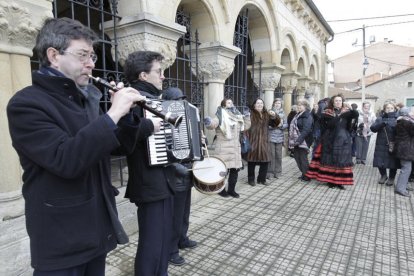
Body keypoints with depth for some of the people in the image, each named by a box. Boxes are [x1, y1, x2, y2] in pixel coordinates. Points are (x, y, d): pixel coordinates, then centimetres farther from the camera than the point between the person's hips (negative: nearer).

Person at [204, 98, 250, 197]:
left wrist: (246, 117, 10)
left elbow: (245, 127, 23)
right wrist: (208, 123, -49)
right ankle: (221, 189, 15)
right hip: (223, 149, -7)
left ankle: (231, 189, 24)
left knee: (235, 169, 10)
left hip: (235, 148, 7)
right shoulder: (221, 116, -9)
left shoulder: (237, 116, 13)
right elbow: (213, 124, -27)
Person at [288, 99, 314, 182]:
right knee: (297, 157, 12)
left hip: (303, 141, -9)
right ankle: (304, 174, 26)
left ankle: (306, 176, 11)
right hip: (297, 141, 9)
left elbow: (306, 130, -22)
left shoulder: (307, 116, -12)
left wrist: (299, 140, -28)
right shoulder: (298, 115, 17)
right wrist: (293, 140, 16)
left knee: (303, 158, -2)